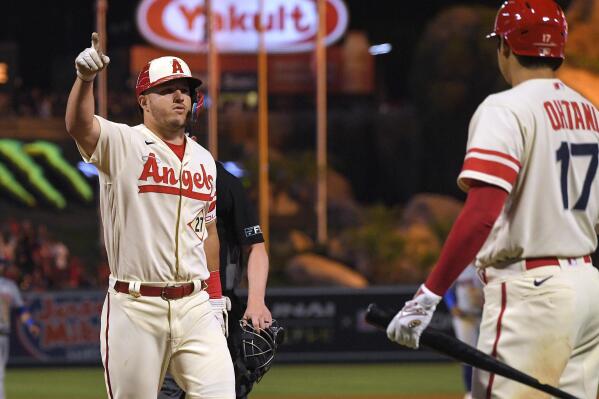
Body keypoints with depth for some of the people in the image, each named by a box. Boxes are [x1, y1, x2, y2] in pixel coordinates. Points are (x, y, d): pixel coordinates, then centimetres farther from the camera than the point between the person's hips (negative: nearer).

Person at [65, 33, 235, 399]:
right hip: (134, 307, -4)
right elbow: (79, 126, -25)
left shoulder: (203, 159, 14)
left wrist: (215, 294, 17)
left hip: (194, 305, 4)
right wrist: (85, 78, -44)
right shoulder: (122, 144, -4)